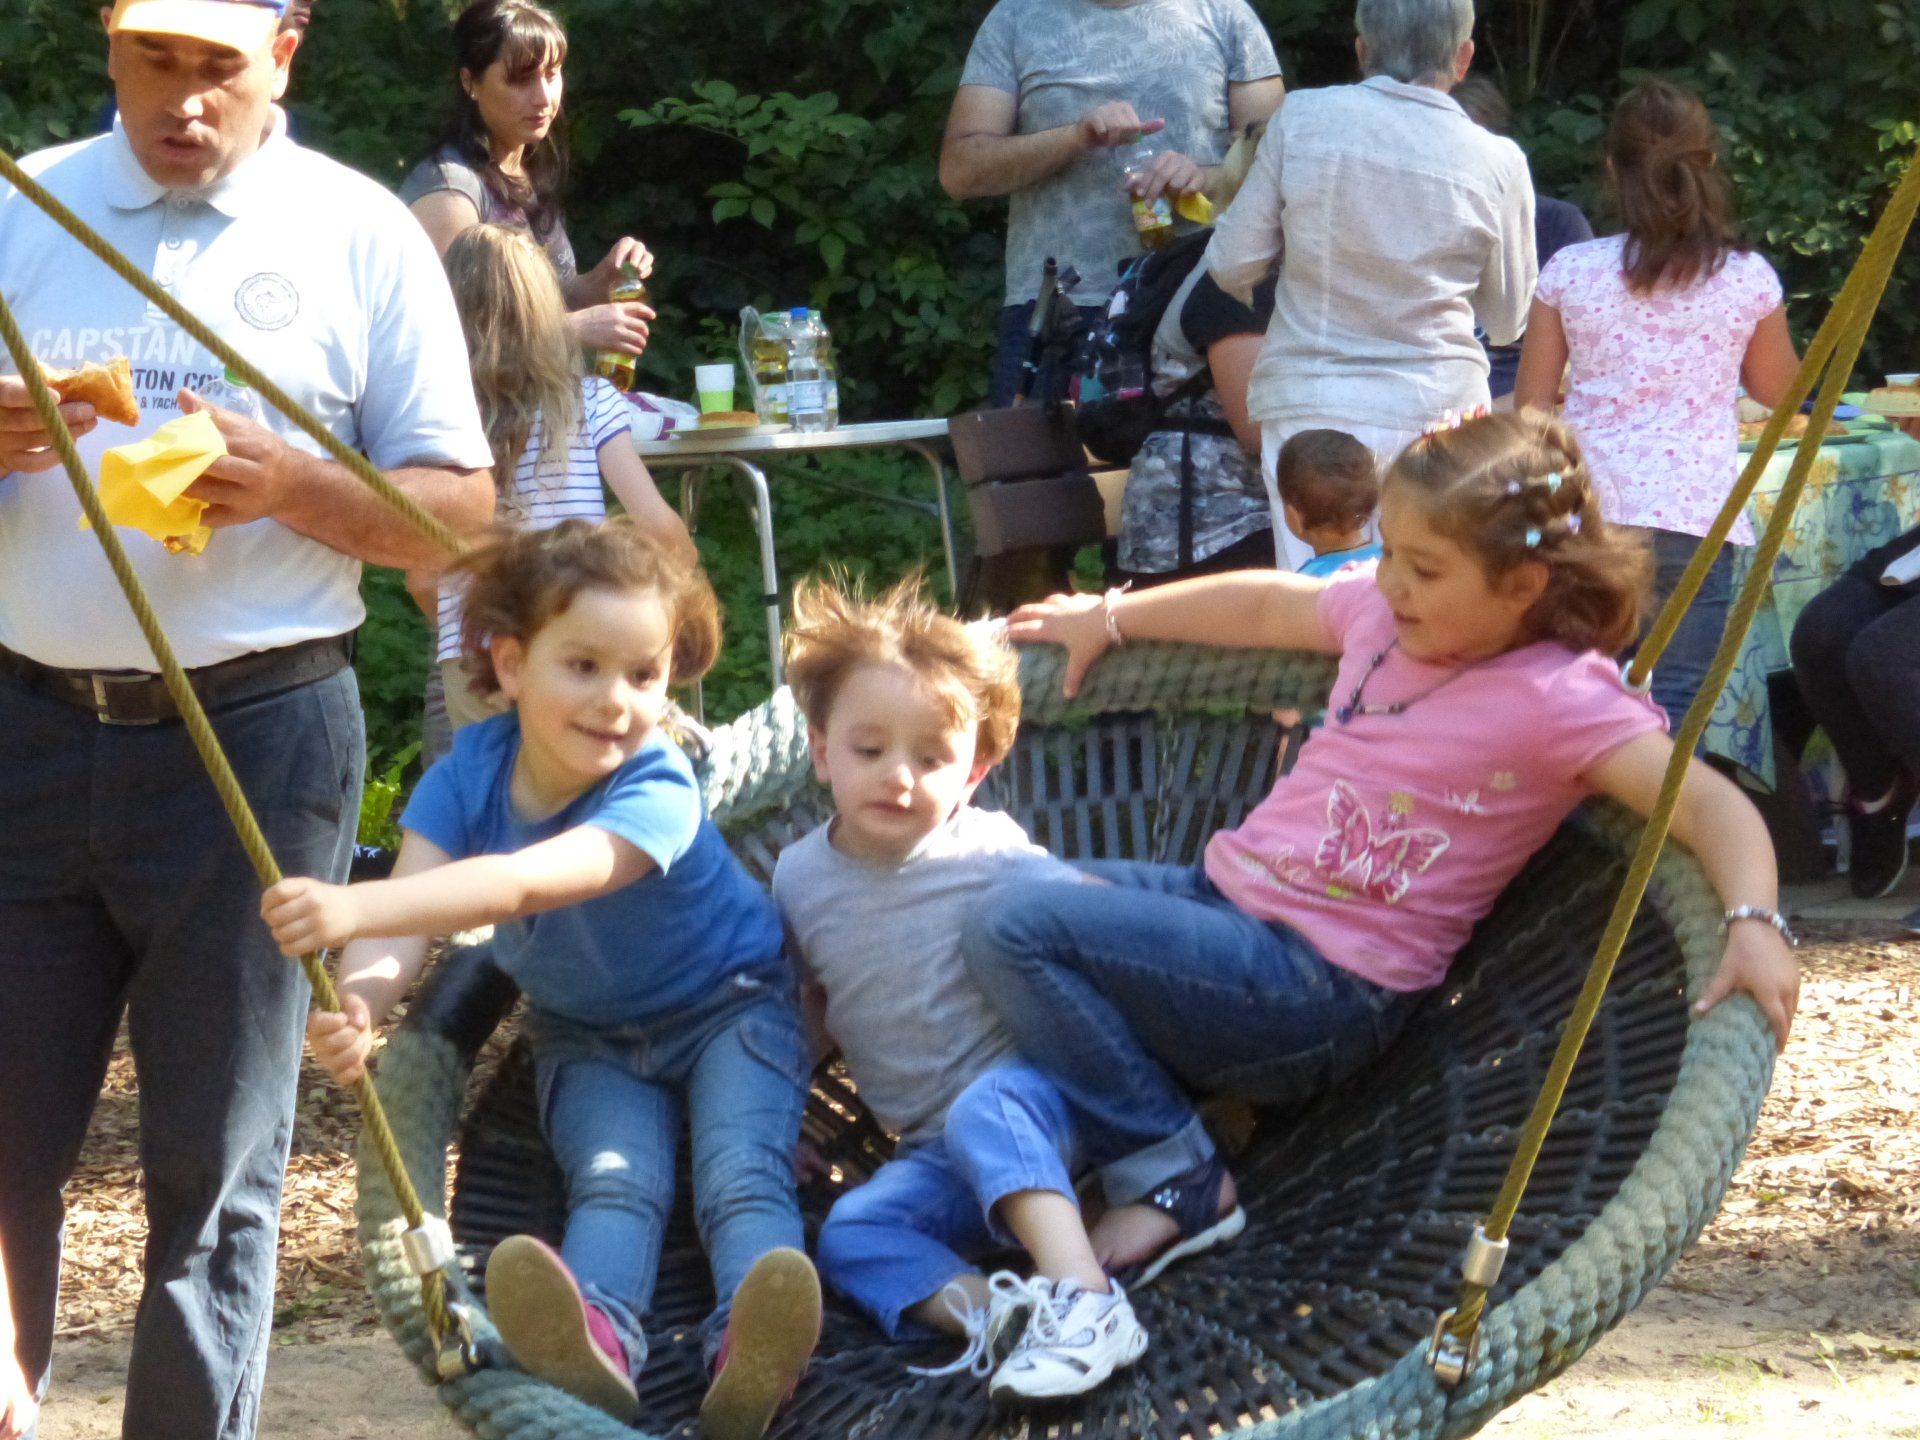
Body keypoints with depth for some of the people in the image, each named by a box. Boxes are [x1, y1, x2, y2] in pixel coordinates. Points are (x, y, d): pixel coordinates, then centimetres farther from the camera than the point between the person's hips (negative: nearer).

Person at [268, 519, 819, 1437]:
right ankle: (597, 1341, -53)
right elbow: (410, 905, -28)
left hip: (728, 1008, -2)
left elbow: (525, 884, -48)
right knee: (614, 1180, -26)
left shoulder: (655, 793, -32)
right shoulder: (468, 775, -16)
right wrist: (355, 1006, -53)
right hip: (589, 1036, 2)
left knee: (743, 1178, -28)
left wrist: (352, 908, -61)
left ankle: (753, 1360, -50)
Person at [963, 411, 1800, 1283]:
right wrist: (1109, 620, 37)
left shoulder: (1558, 701, -16)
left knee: (1018, 930, -22)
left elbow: (1706, 803, -24)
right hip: (1222, 891, 9)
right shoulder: (1381, 614, 8)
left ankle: (1173, 1179, -10)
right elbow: (1264, 605, 28)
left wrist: (1754, 925, -42)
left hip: (1319, 988, -9)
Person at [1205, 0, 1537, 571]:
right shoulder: (1496, 163, -3)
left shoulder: (1302, 118, -4)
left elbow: (1232, 266, 3)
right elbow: (1507, 321, 9)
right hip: (1437, 405, 0)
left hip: (1307, 401, 0)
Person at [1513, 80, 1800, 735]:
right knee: (1672, 703, -2)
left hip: (1586, 509, 1)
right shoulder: (1749, 279, 1)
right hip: (1695, 513, -1)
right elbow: (1777, 388, 19)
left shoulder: (1570, 272, 1)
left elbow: (1531, 405, 7)